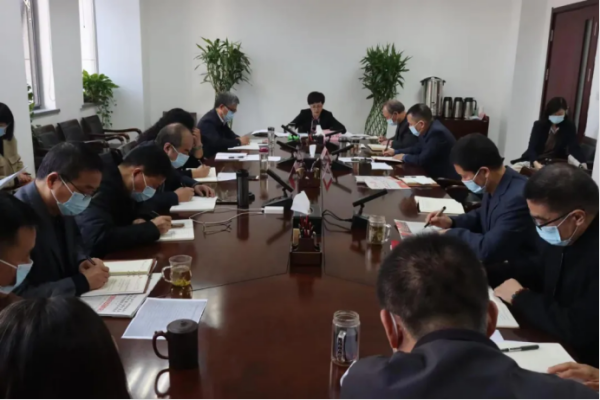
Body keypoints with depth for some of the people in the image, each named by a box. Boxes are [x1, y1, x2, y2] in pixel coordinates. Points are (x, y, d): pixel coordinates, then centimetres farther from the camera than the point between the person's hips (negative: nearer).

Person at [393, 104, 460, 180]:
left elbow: (422, 160, -25)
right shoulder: (429, 129, 3)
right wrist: (396, 152, 8)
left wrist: (405, 157, -9)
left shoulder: (437, 132, -24)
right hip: (437, 175, 8)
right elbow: (418, 149, 16)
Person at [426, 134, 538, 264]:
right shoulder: (493, 185, -3)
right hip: (493, 260, 8)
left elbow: (487, 250, -32)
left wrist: (452, 234, -17)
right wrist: (452, 222, 2)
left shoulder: (517, 198, -30)